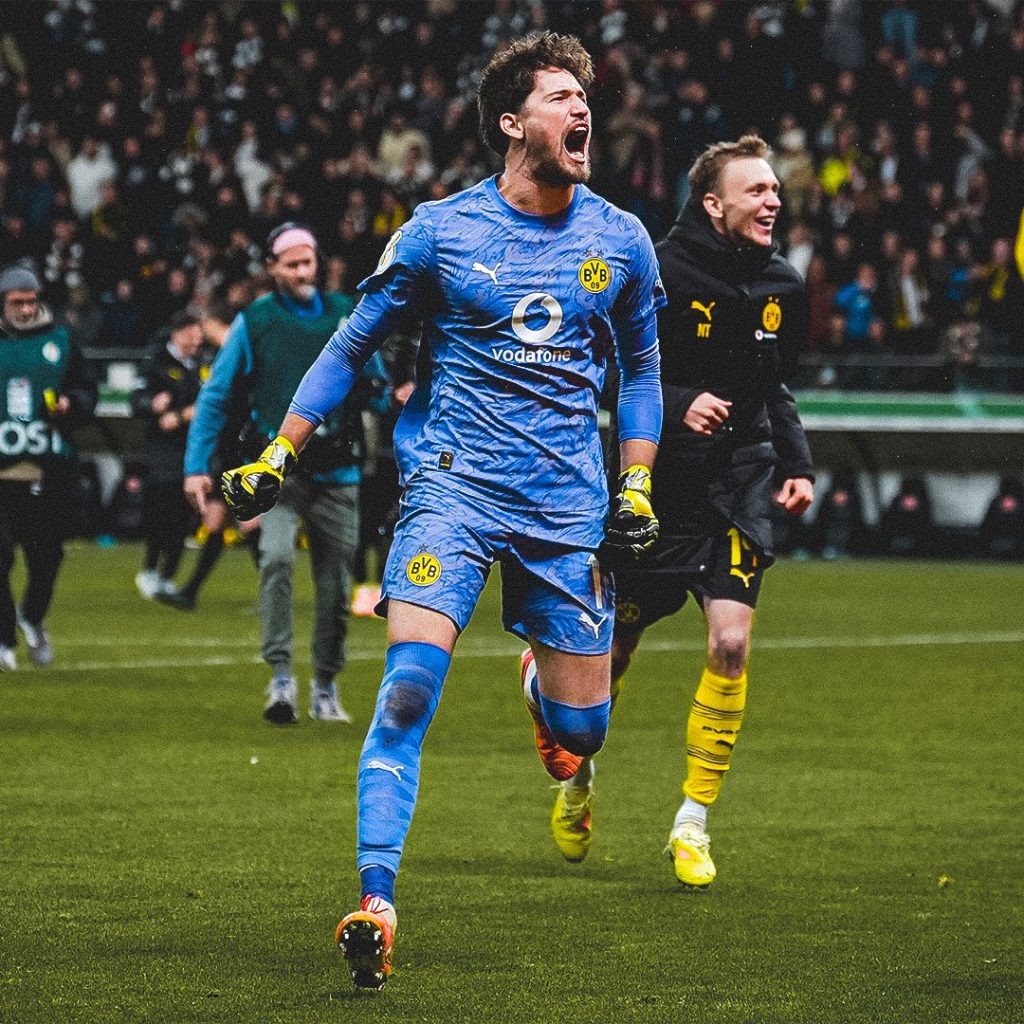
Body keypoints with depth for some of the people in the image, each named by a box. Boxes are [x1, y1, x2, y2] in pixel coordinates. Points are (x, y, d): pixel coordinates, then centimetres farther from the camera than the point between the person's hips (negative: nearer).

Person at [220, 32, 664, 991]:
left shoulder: (619, 240, 6)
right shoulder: (439, 230, -2)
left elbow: (639, 366, 19)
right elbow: (351, 347, 8)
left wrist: (637, 488, 10)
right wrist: (277, 456, 3)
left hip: (569, 502, 2)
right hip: (453, 484, -2)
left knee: (582, 727, 5)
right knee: (408, 686, -20)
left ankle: (543, 691, 44)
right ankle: (375, 904, -18)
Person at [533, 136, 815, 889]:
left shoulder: (783, 288, 6)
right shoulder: (660, 276, -13)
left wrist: (797, 463, 10)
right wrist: (676, 404, -24)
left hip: (740, 479, 3)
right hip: (657, 482, -3)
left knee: (731, 640, -13)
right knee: (615, 643, 6)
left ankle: (694, 822, -3)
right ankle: (577, 774, 36)